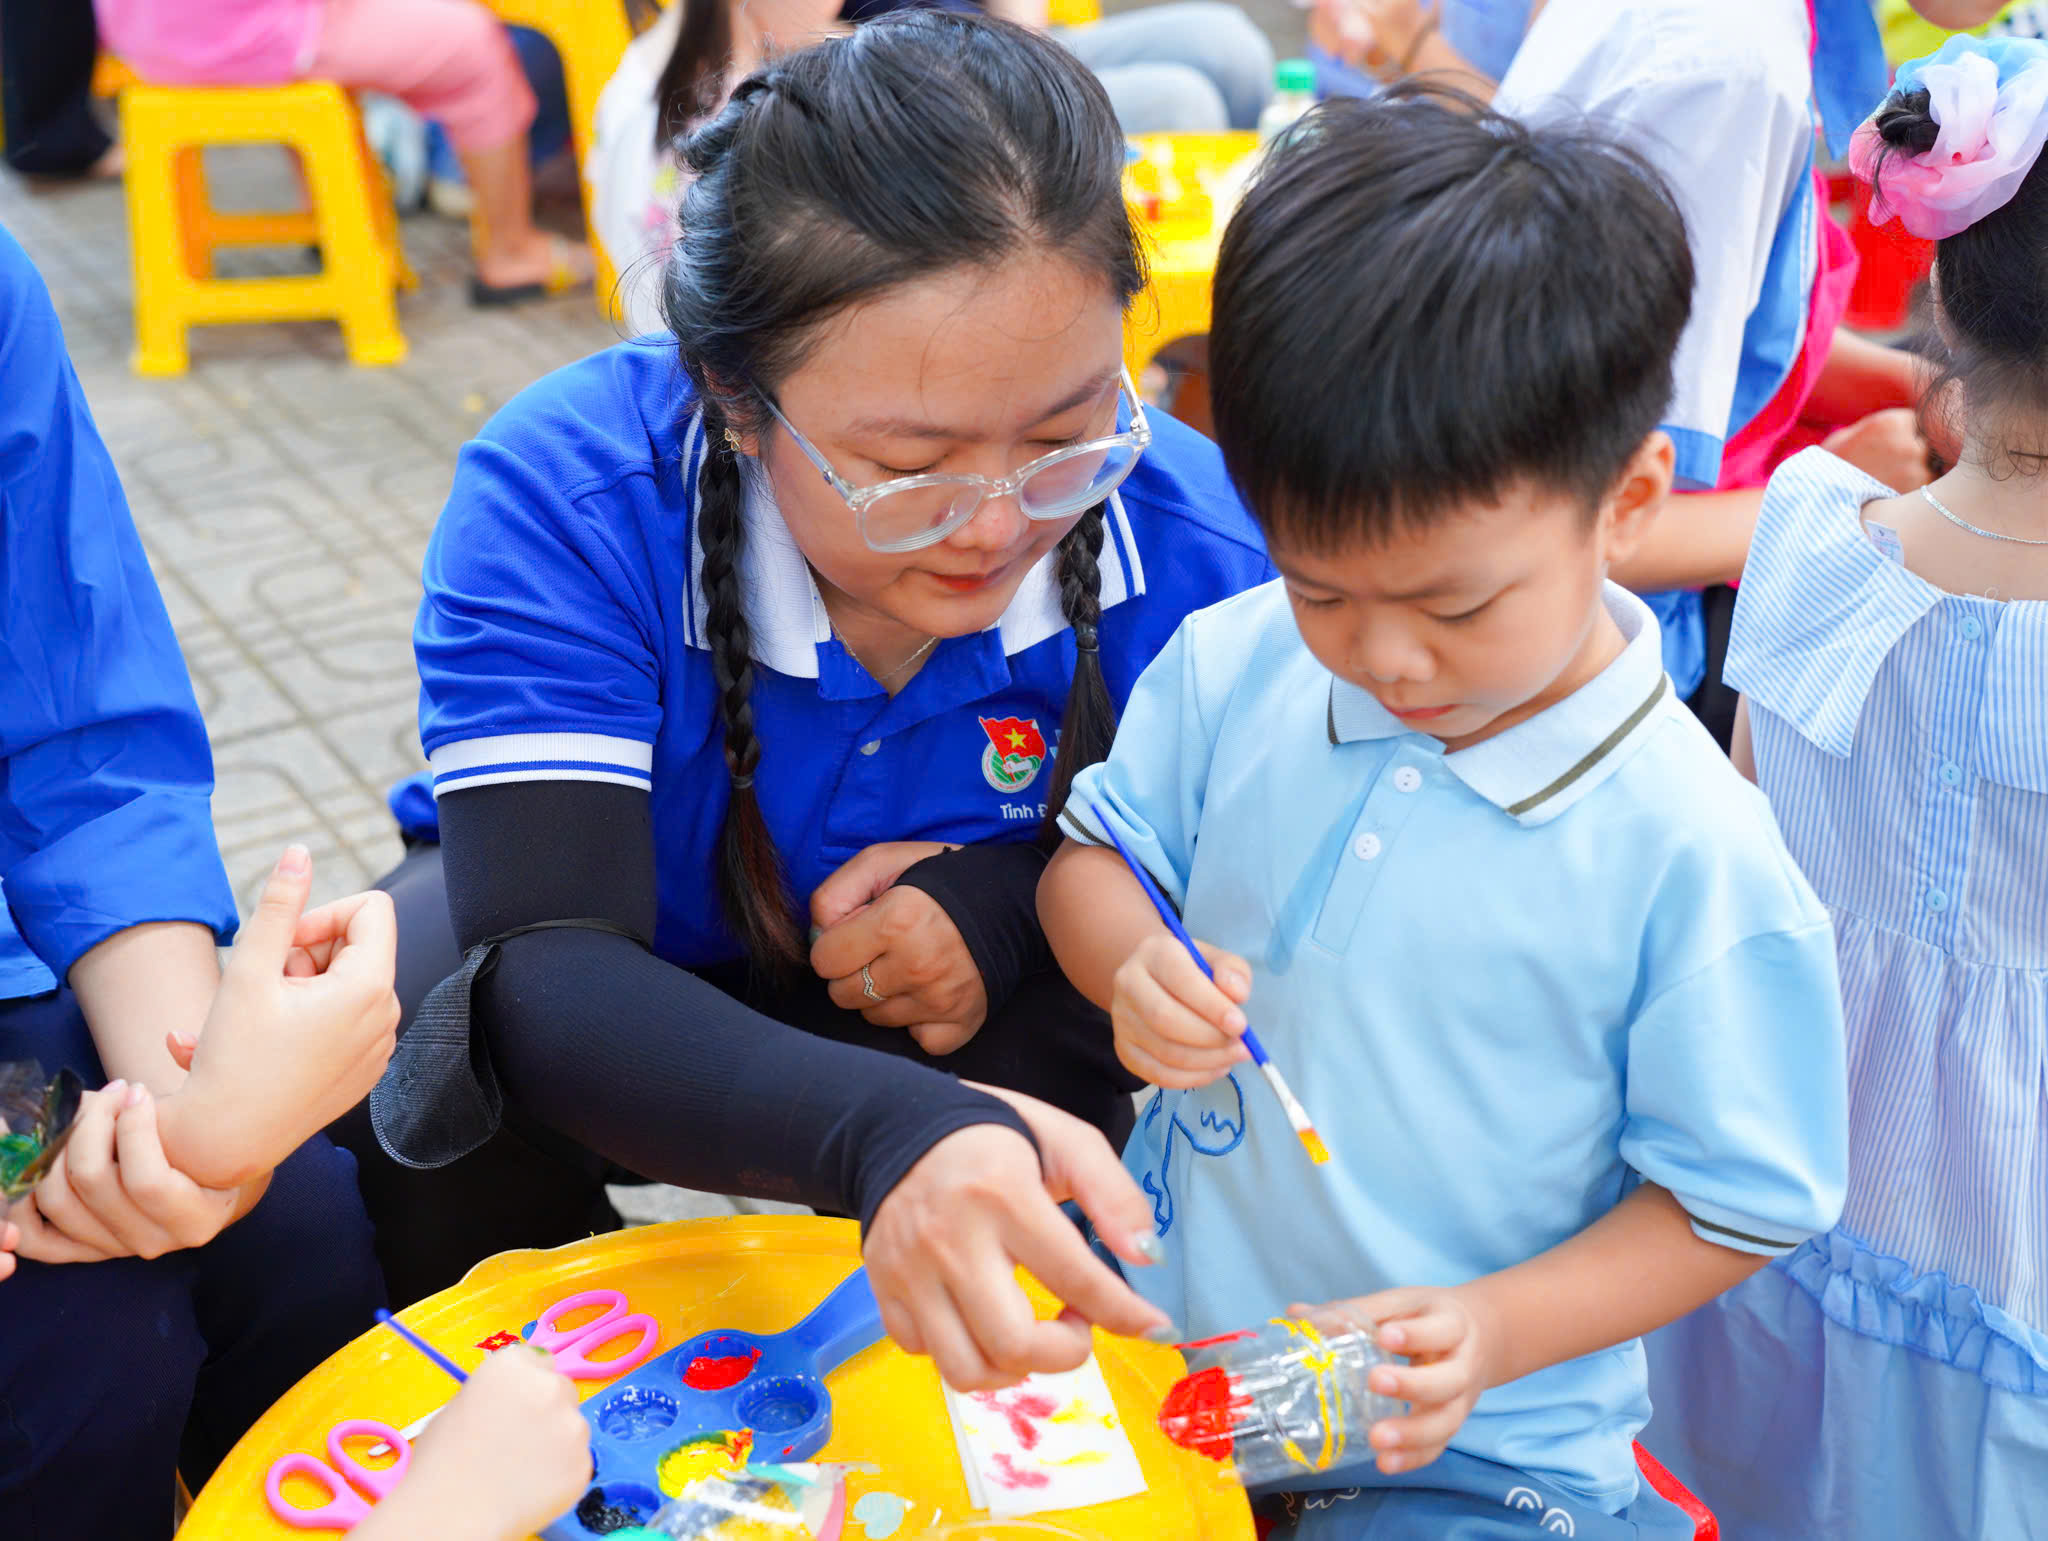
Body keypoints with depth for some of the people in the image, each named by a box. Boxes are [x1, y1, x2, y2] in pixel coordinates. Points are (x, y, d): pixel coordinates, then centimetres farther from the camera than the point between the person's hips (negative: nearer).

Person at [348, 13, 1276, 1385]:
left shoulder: (1187, 540, -26)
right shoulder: (561, 501, -33)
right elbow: (548, 975, -43)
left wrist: (1015, 900, -31)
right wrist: (884, 1132, -63)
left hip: (962, 1018, 2)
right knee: (444, 1086, -33)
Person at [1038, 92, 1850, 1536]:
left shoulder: (1695, 860, -18)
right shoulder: (1230, 669, -7)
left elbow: (1733, 1200, -9)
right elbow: (1096, 852, 8)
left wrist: (1496, 1330, -22)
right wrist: (1134, 967, -15)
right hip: (1161, 1341, 4)